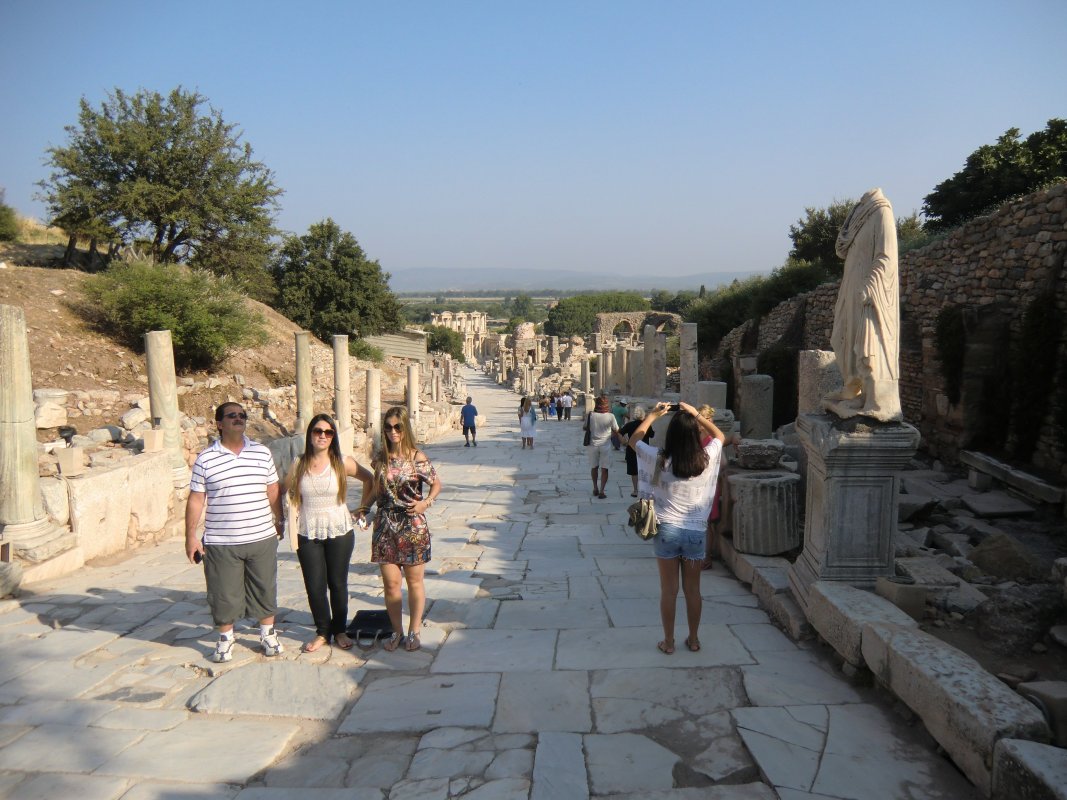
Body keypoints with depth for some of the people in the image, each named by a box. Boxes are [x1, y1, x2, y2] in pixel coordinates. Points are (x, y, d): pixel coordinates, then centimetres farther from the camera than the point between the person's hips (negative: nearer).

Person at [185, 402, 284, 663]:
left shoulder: (262, 453, 4)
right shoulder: (205, 459, -3)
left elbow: (273, 492, 11)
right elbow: (196, 500, -1)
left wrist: (279, 522, 14)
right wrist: (190, 537, -2)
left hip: (262, 538, 2)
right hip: (221, 543, -2)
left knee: (265, 590, 13)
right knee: (224, 594, 8)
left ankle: (268, 634, 32)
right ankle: (225, 638, 30)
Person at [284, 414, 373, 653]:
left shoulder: (343, 463, -5)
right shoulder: (299, 465, -1)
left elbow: (370, 479, 7)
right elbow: (287, 491, 15)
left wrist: (363, 508, 6)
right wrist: (294, 513, 4)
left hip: (339, 532, -1)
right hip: (308, 535, 1)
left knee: (338, 583, 9)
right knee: (315, 586, 4)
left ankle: (339, 630, 26)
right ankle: (322, 632, 22)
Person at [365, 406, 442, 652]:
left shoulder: (417, 457, -7)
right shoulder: (380, 458, 3)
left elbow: (436, 483, 3)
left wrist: (425, 503, -11)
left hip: (413, 527, -3)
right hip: (385, 527, 3)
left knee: (414, 581, 9)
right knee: (390, 583, 5)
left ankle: (414, 631, 23)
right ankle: (397, 631, 22)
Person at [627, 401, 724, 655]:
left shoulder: (660, 460, -13)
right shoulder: (705, 459, -10)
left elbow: (634, 440, 5)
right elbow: (720, 436, 12)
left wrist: (653, 415, 10)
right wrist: (696, 415, 10)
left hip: (667, 531, -1)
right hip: (696, 532, 1)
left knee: (668, 590, 10)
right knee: (693, 590, 15)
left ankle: (668, 642, 20)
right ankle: (693, 639, 28)